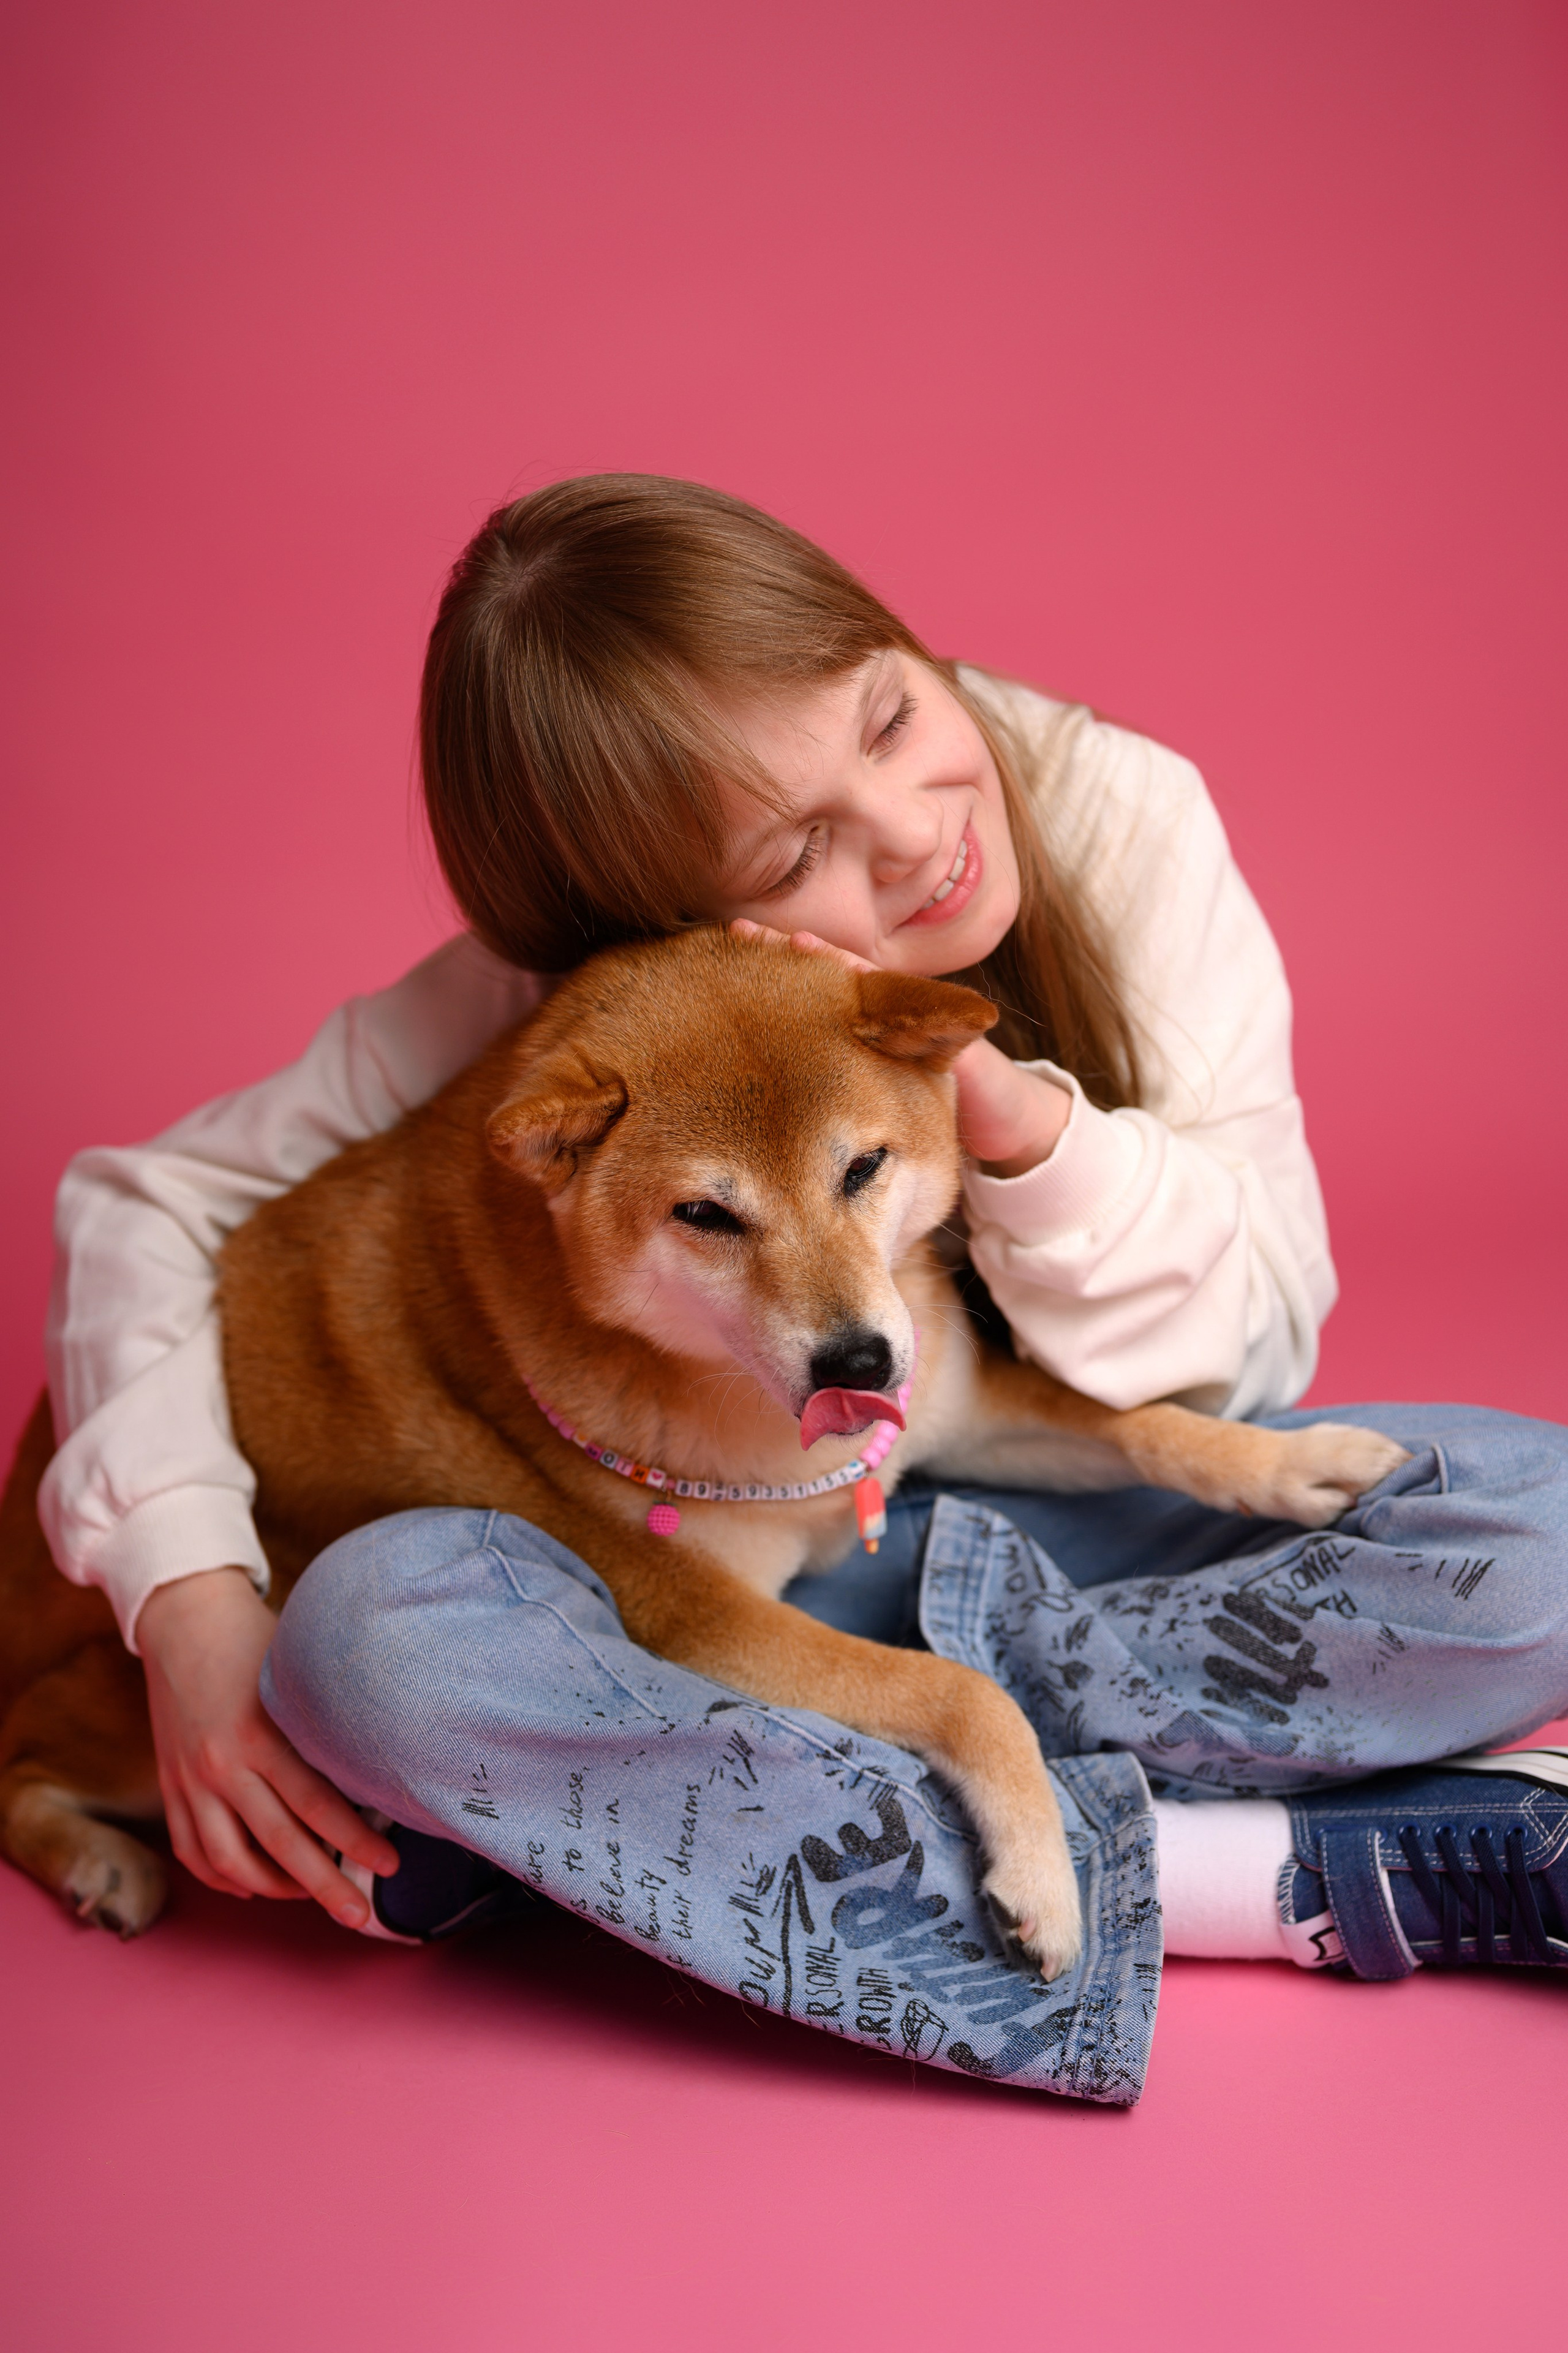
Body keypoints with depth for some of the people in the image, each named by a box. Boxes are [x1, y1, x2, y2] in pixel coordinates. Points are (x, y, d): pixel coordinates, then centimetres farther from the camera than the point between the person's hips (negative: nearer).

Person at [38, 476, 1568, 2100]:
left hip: (1086, 1516, 1)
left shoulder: (1121, 819, -14)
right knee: (381, 1630, -31)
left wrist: (1016, 1114, -30)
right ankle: (1281, 1883, -29)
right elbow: (147, 1202, -7)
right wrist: (192, 1593, -20)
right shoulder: (555, 998, -15)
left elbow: (1258, 1341, -11)